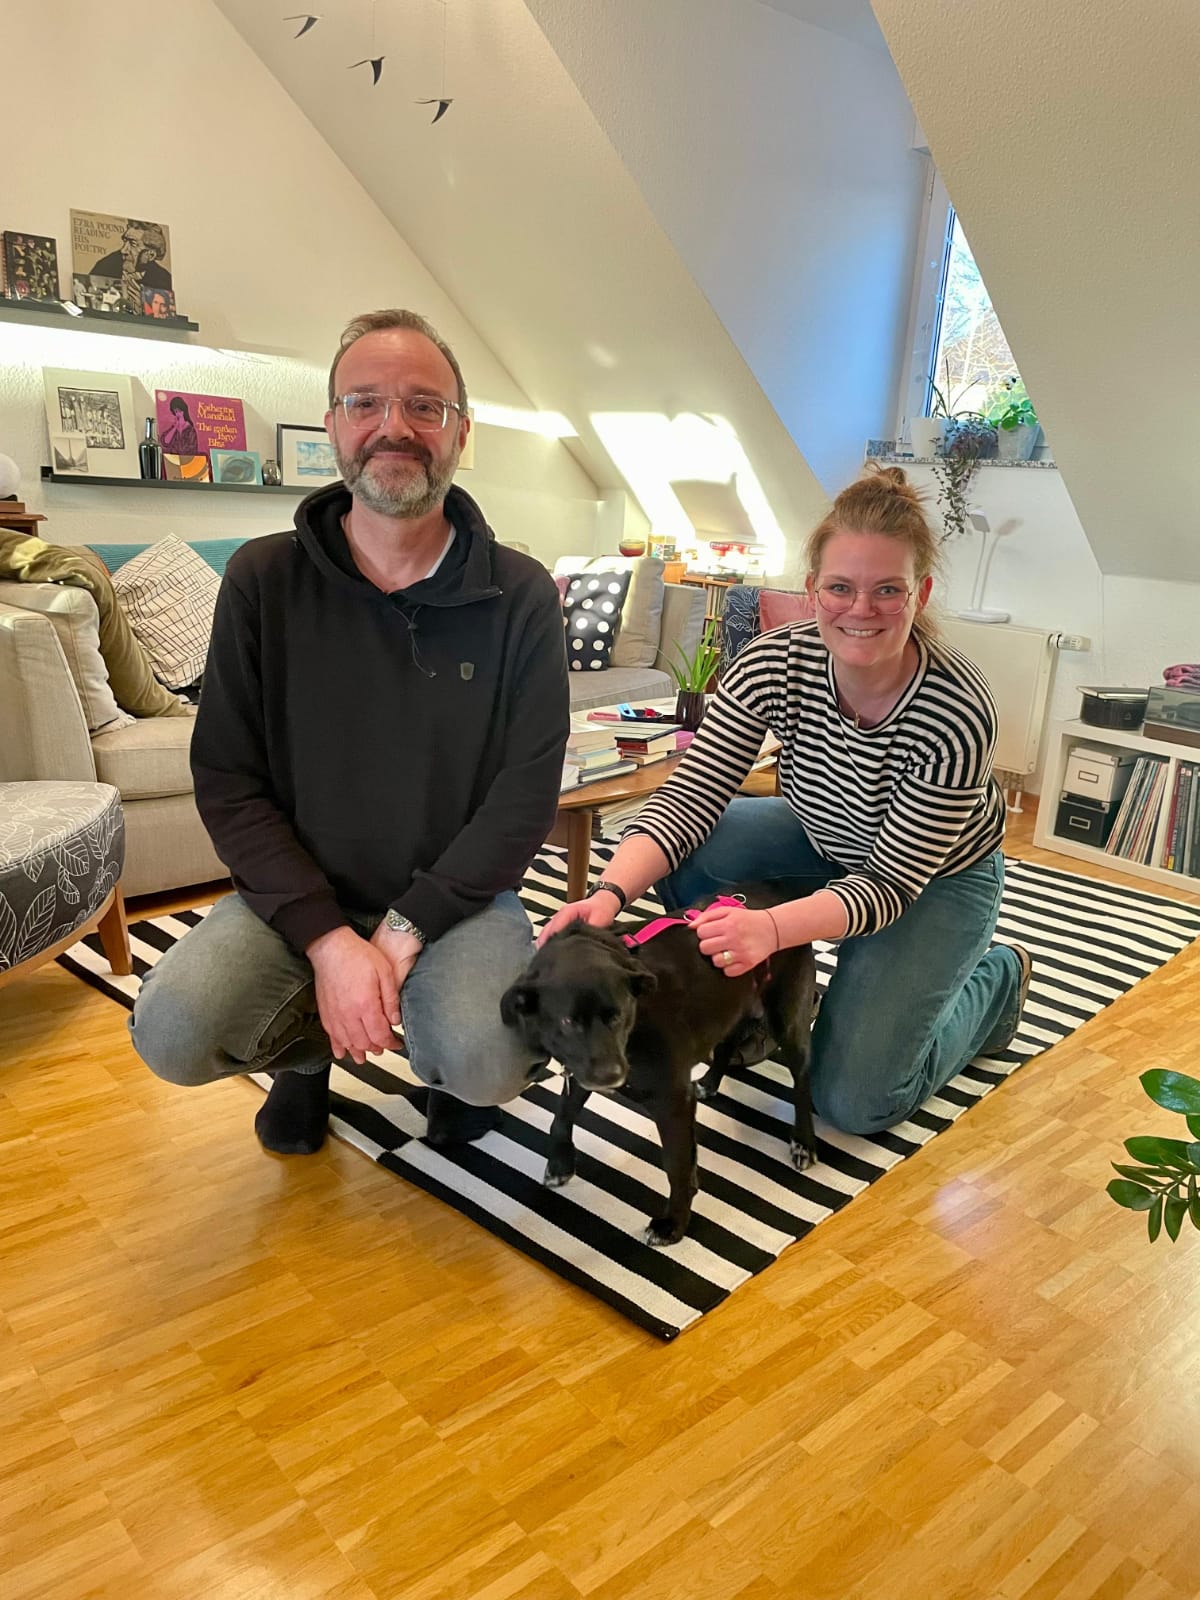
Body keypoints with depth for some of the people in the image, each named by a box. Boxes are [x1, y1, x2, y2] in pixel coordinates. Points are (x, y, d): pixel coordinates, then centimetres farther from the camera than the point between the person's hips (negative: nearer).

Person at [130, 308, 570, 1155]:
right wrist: (328, 940, -19)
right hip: (298, 894, 2)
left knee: (487, 1068, -27)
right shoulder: (262, 578, -5)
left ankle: (445, 1062, 14)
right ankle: (304, 1049, 14)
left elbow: (528, 790, -10)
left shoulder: (520, 595, -7)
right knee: (173, 1035, -22)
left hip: (456, 894, -1)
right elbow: (227, 780, -7)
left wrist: (404, 931, -18)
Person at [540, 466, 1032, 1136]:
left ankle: (997, 977, 14)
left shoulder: (959, 713, -34)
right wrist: (611, 893, -42)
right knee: (683, 850, -24)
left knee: (855, 1100, -12)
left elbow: (892, 883, -31)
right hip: (823, 845, 4)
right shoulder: (775, 663, -23)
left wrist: (771, 927, -50)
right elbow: (690, 798, -24)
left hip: (939, 879, -3)